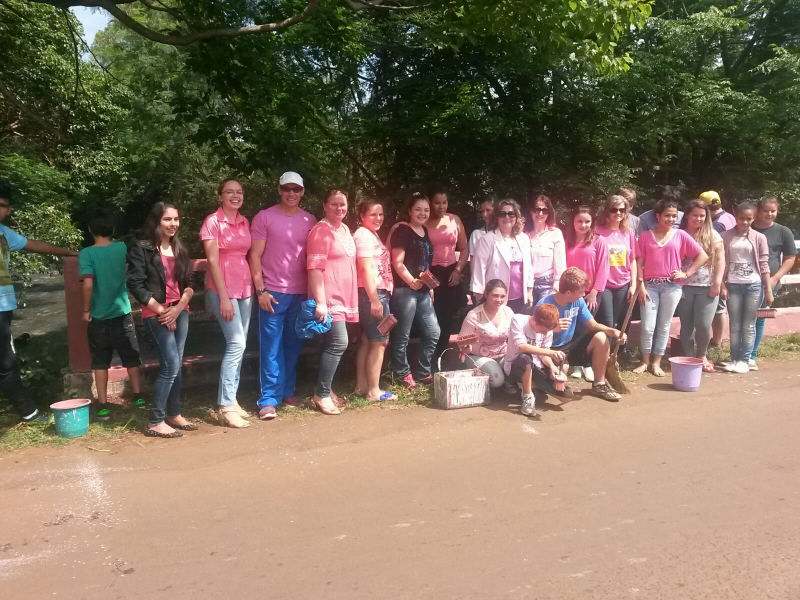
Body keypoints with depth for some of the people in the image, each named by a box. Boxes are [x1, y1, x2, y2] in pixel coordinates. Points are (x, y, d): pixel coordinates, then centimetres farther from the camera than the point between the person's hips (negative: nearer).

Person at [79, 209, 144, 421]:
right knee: (131, 357, 14)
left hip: (98, 316, -2)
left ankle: (103, 406, 9)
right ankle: (138, 397, 22)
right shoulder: (122, 248, -2)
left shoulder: (86, 253, -11)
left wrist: (86, 310, -9)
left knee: (100, 362, 7)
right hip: (122, 313, 2)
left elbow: (88, 284, -19)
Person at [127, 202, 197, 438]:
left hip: (180, 312, 6)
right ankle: (155, 422, -1)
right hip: (157, 315, -6)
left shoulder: (180, 249, 14)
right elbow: (136, 285, -10)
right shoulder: (141, 249, -5)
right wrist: (161, 310, -12)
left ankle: (174, 414, 21)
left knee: (176, 366, 9)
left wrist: (179, 307, -6)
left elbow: (190, 282, 11)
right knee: (170, 366, -10)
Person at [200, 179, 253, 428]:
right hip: (222, 289, -7)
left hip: (245, 288, 7)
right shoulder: (212, 221, -7)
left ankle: (230, 399, 18)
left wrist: (256, 287, 6)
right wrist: (224, 297, -16)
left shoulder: (244, 222, 11)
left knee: (239, 346, 8)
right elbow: (212, 261, -12)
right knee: (236, 344, -12)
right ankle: (225, 406, -4)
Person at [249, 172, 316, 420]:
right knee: (271, 348, 0)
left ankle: (288, 392, 23)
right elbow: (255, 256, -3)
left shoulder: (310, 221, 9)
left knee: (293, 346, 10)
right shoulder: (264, 217, -1)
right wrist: (260, 290, -9)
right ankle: (269, 399, 6)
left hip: (301, 293, 3)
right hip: (273, 292, -3)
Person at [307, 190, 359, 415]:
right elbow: (315, 269, -18)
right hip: (328, 298, -9)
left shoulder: (345, 229, 15)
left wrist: (351, 298, 20)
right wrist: (320, 302, -23)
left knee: (331, 343, 13)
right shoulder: (321, 231, -11)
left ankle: (325, 389, 22)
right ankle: (322, 394, -4)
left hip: (344, 297, 9)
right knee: (339, 342, -14)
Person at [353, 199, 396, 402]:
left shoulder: (372, 235, 18)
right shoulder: (363, 235, -12)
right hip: (371, 293, -10)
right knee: (380, 341, -5)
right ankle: (373, 391, 0)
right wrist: (375, 300, -23)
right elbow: (367, 269, -19)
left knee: (367, 341, 13)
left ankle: (361, 386, 21)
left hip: (378, 292, 10)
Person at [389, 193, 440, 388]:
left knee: (433, 333, 12)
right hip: (405, 290, -9)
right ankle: (403, 375, 11)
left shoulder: (425, 232, 16)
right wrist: (411, 281, -27)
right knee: (402, 336, -1)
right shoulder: (402, 231, -8)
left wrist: (430, 287, 21)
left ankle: (423, 373, 23)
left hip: (423, 291, 9)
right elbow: (398, 263, -16)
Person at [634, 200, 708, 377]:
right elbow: (639, 263, 2)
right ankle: (645, 362, 13)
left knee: (664, 326, 6)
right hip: (650, 285, 0)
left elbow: (703, 256, 5)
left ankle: (656, 363, 15)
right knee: (648, 327, -3)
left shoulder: (681, 235, 4)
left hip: (672, 286, 1)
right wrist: (641, 286, -6)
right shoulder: (645, 236, 4)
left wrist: (686, 273, -1)